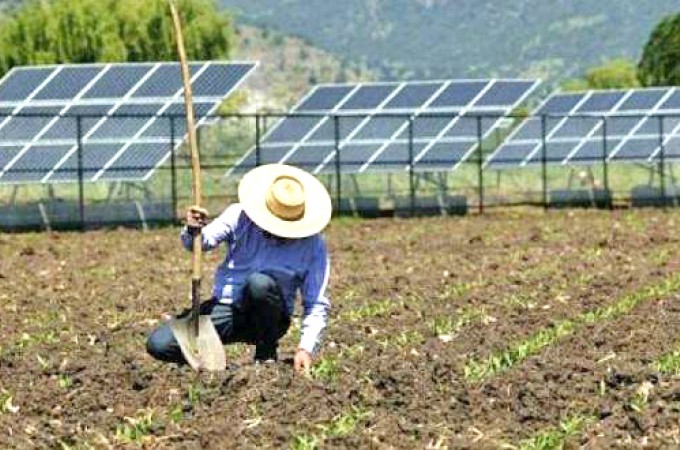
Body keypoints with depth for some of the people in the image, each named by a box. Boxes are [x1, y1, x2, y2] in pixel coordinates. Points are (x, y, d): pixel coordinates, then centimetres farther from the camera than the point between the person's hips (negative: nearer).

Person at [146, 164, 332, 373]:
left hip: (268, 320, -1)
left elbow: (317, 305, -7)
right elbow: (208, 238, -18)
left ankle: (266, 354, -12)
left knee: (260, 283, -36)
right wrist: (193, 231, -42)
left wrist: (306, 347, -20)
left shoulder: (313, 245, -8)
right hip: (226, 308, 1)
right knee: (159, 345, -19)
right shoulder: (240, 216, -5)